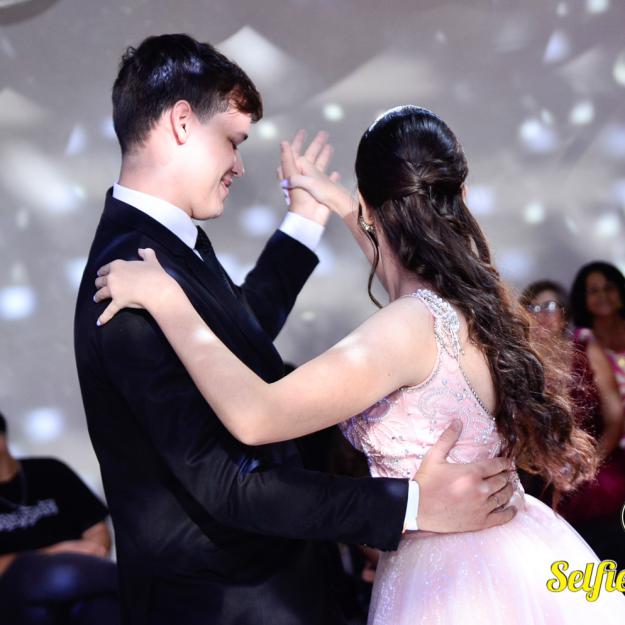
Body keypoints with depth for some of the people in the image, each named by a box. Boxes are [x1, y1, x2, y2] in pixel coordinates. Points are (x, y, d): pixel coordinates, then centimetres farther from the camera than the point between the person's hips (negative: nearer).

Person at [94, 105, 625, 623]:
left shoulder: (413, 325, -25)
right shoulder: (473, 293, 0)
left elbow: (255, 416, -32)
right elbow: (402, 255, 27)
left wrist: (165, 299, -25)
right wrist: (337, 203, 36)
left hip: (451, 581, -8)